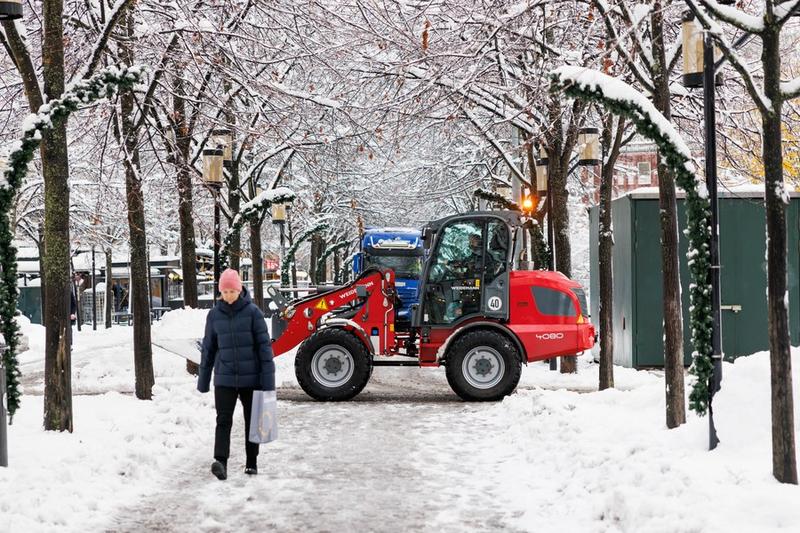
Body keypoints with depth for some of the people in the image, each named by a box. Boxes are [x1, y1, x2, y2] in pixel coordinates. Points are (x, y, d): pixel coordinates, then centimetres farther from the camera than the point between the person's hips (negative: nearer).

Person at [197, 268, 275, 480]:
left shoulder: (252, 311, -5)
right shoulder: (215, 314, 3)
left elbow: (264, 345, -6)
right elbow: (209, 348, 11)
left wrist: (268, 378, -10)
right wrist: (203, 379, 11)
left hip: (250, 378, -1)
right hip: (224, 378, 1)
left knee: (252, 421, 9)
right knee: (223, 421, -12)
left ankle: (252, 463, 20)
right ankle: (221, 462, -21)